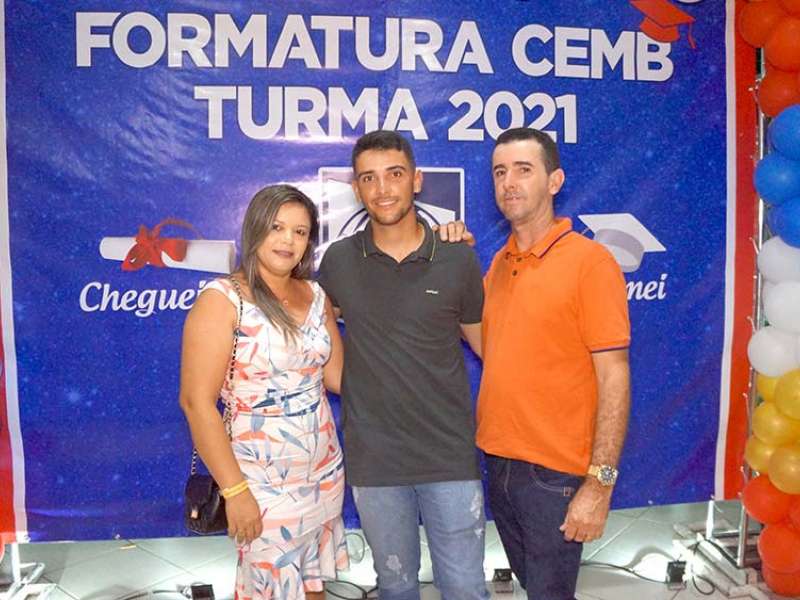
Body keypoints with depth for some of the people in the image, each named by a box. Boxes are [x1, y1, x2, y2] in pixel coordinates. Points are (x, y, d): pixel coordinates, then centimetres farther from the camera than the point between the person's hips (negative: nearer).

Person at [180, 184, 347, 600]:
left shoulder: (315, 296, 4)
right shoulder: (222, 300, -13)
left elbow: (338, 375, 8)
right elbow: (197, 402, -16)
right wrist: (234, 490, -17)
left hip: (324, 473, 5)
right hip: (262, 484, -5)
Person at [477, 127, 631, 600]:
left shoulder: (590, 261, -13)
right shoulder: (499, 263, 6)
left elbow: (614, 379, -15)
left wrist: (600, 483, -18)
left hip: (556, 473, -6)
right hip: (498, 462, 6)